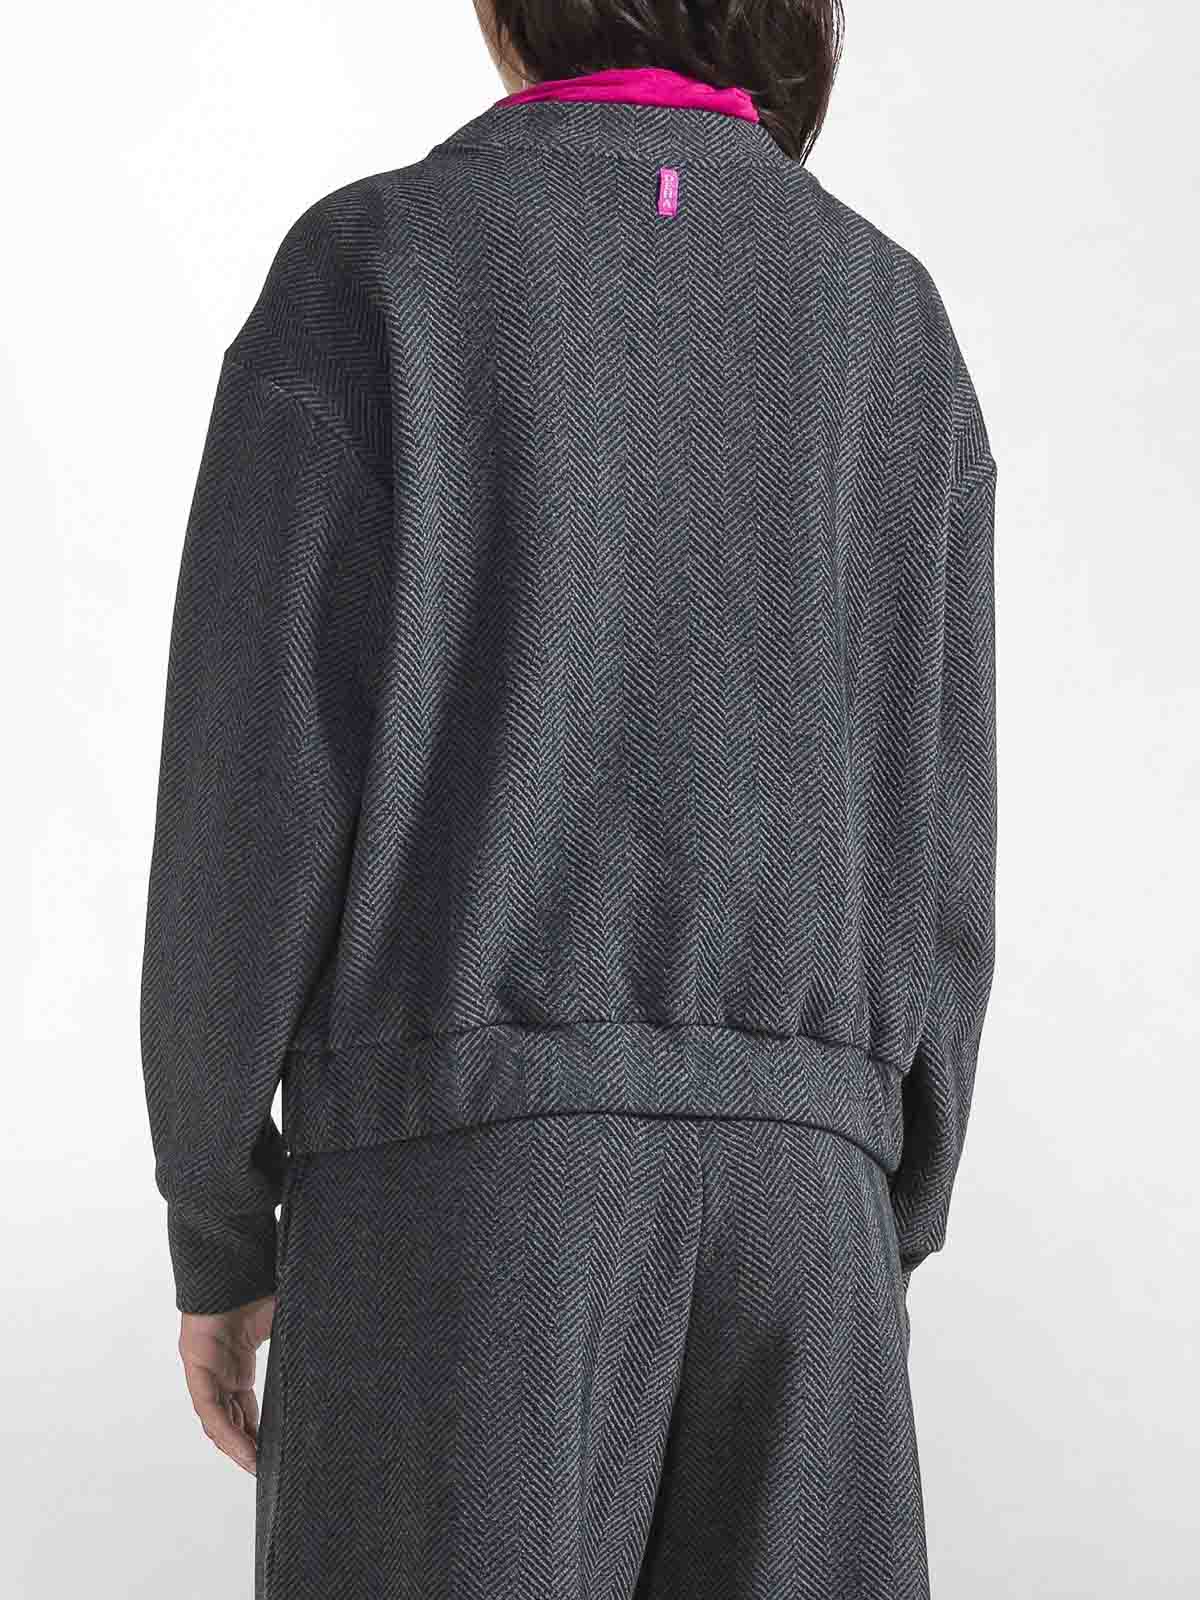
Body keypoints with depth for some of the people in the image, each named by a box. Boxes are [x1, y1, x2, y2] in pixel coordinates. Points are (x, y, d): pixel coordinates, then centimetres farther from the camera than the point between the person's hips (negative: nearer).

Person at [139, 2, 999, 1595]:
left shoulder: (364, 272, -1)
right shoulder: (890, 327, 10)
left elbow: (258, 781, -6)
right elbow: (918, 854, 8)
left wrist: (214, 1231, 5)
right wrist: (876, 1261, 16)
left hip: (468, 1180, -3)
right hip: (766, 1193, 4)